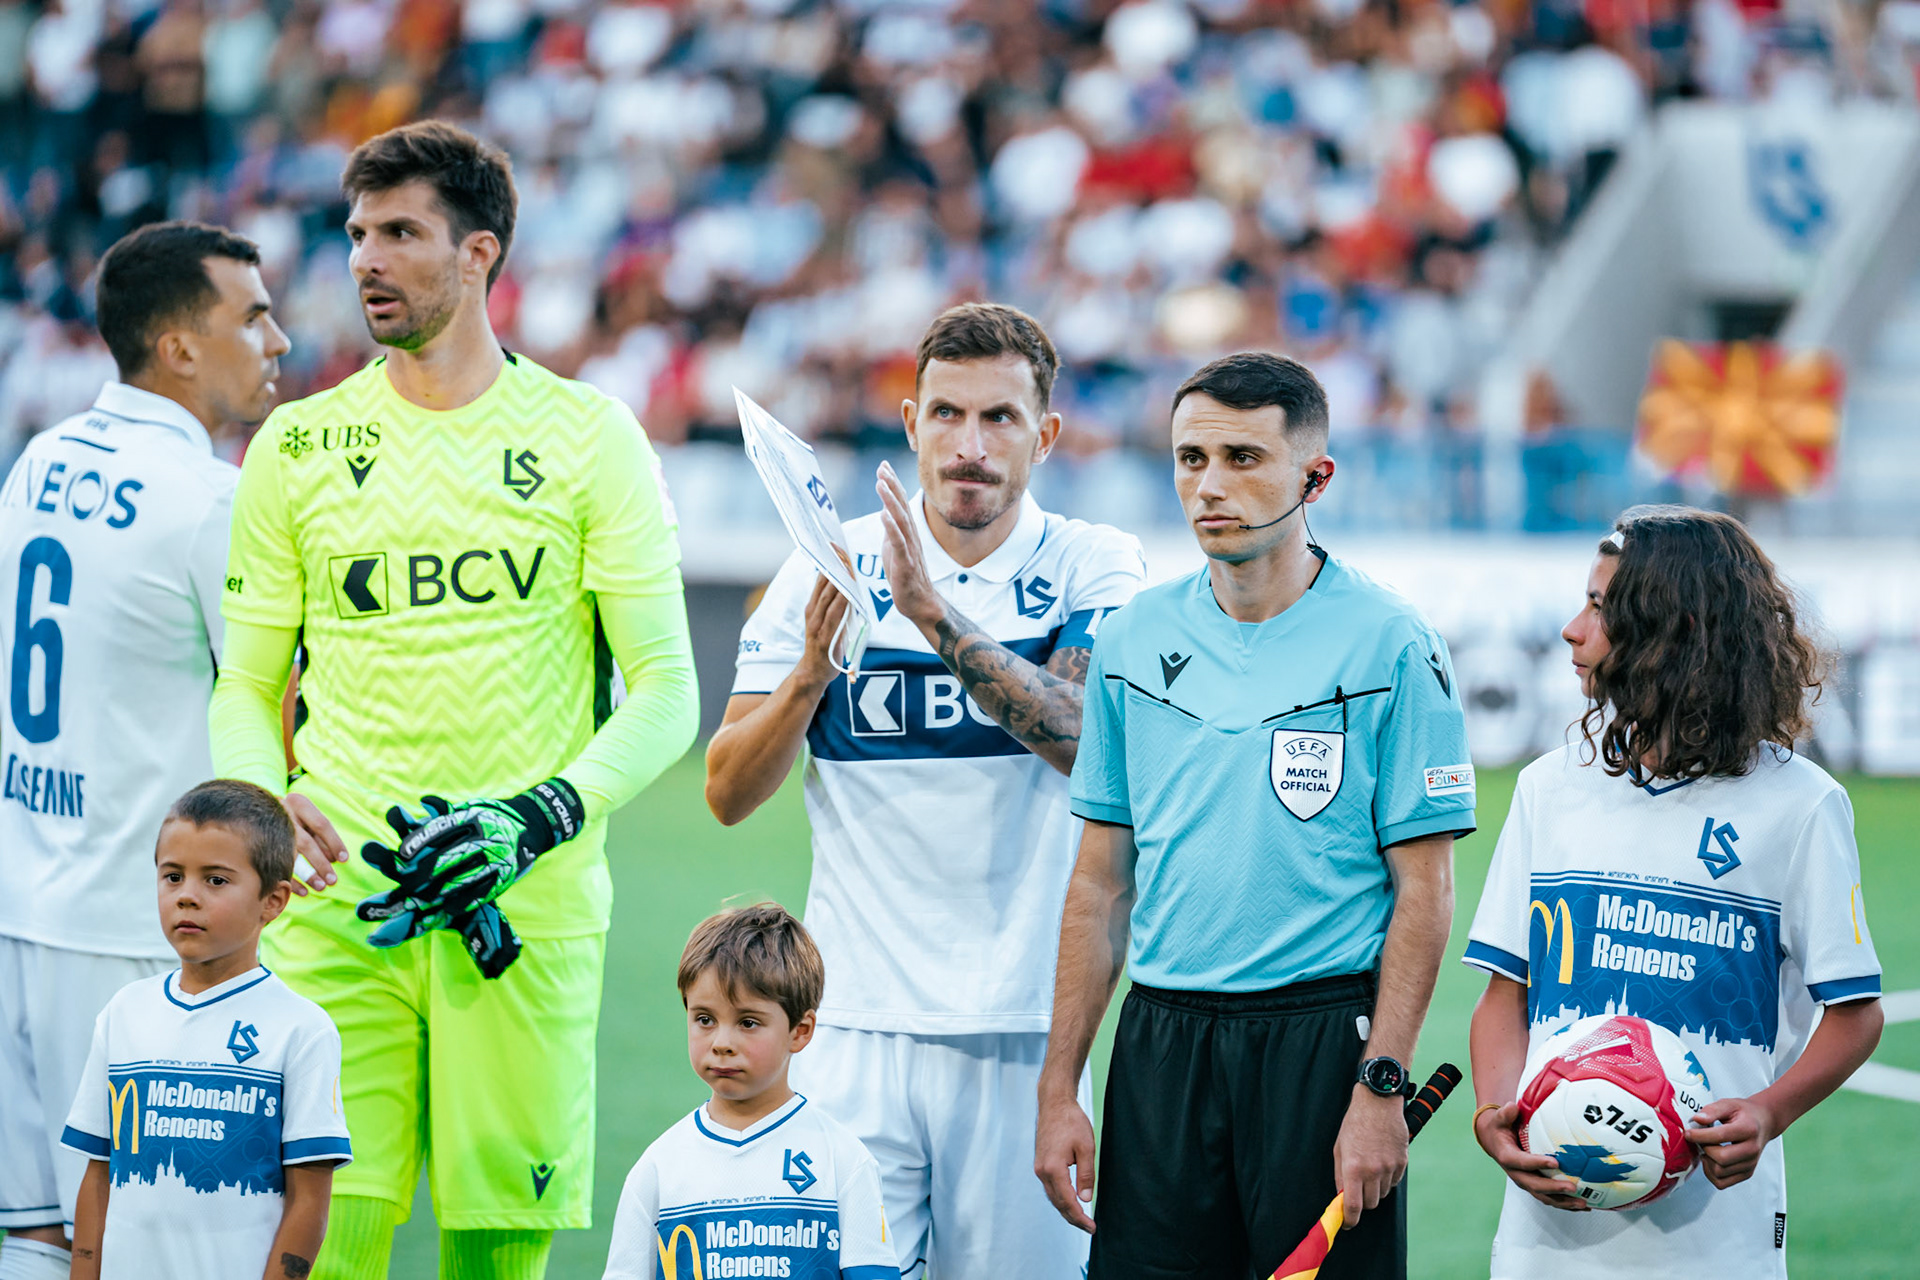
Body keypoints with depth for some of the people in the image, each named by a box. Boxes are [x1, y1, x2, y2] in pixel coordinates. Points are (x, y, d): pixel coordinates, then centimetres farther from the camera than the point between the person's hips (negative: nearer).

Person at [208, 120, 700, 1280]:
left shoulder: (585, 436, 4)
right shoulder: (298, 447, 9)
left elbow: (665, 692, 3)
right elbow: (247, 685, 14)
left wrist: (541, 819, -13)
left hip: (529, 915, -1)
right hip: (338, 910, 1)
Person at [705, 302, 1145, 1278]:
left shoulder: (1094, 567, 2)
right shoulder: (828, 567, 6)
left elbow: (1085, 741, -17)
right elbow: (728, 793, 4)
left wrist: (935, 613, -26)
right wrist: (810, 672, -14)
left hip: (1023, 1024, -1)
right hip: (857, 1022, 1)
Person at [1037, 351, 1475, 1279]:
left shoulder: (1390, 645, -4)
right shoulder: (1133, 640, 9)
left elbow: (1423, 890, -5)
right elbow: (1102, 882, 12)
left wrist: (1380, 1088, -13)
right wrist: (1058, 1088, 7)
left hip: (1322, 1035, -4)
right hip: (1159, 1040, 4)